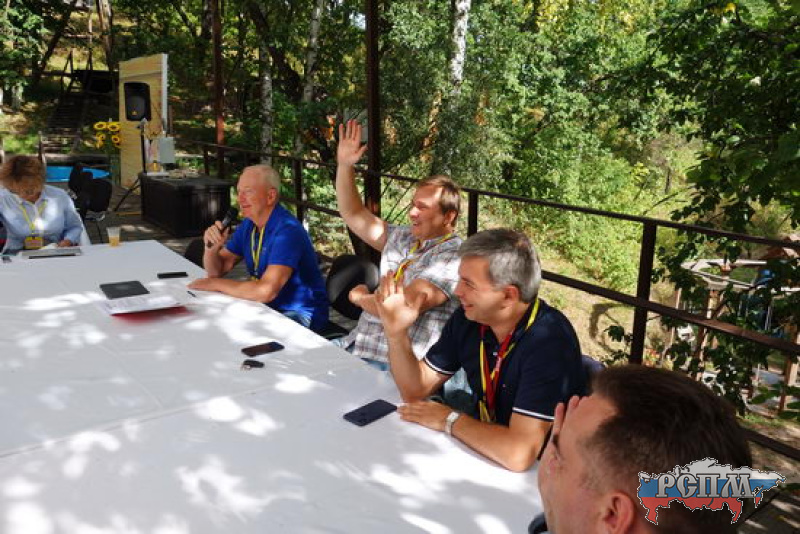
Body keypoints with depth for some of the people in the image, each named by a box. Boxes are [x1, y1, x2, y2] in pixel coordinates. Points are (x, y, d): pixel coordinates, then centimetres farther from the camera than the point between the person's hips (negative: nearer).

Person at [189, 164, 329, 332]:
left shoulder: (287, 230, -24)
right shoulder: (248, 225, 6)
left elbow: (266, 291, -33)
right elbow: (216, 271, 9)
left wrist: (216, 284, -19)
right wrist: (211, 247, -13)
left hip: (300, 316, -8)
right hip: (268, 308, 8)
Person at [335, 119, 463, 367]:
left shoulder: (453, 256, -16)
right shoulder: (403, 238, 10)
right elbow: (353, 214, 18)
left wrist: (359, 297, -7)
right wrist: (344, 165, 8)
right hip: (358, 344, 8)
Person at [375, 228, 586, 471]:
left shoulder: (549, 341, -28)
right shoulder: (469, 317, -6)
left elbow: (519, 454, -35)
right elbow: (415, 390, 2)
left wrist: (449, 420, -19)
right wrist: (396, 333, -15)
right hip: (480, 445, 6)